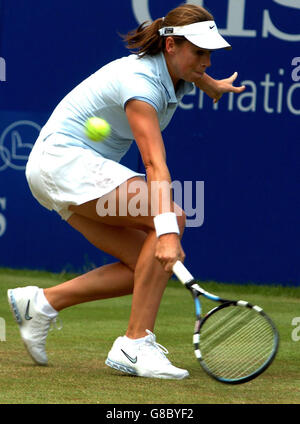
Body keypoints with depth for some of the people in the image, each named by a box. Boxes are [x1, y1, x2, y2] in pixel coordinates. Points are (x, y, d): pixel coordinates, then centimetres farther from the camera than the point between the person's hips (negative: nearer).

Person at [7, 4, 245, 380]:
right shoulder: (140, 84, -25)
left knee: (147, 269, -3)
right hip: (62, 158, -10)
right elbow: (155, 164, -36)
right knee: (172, 218, -24)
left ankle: (41, 303, 4)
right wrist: (166, 229, -45)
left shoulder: (173, 72, 2)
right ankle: (136, 345, -25)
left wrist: (211, 85, 44)